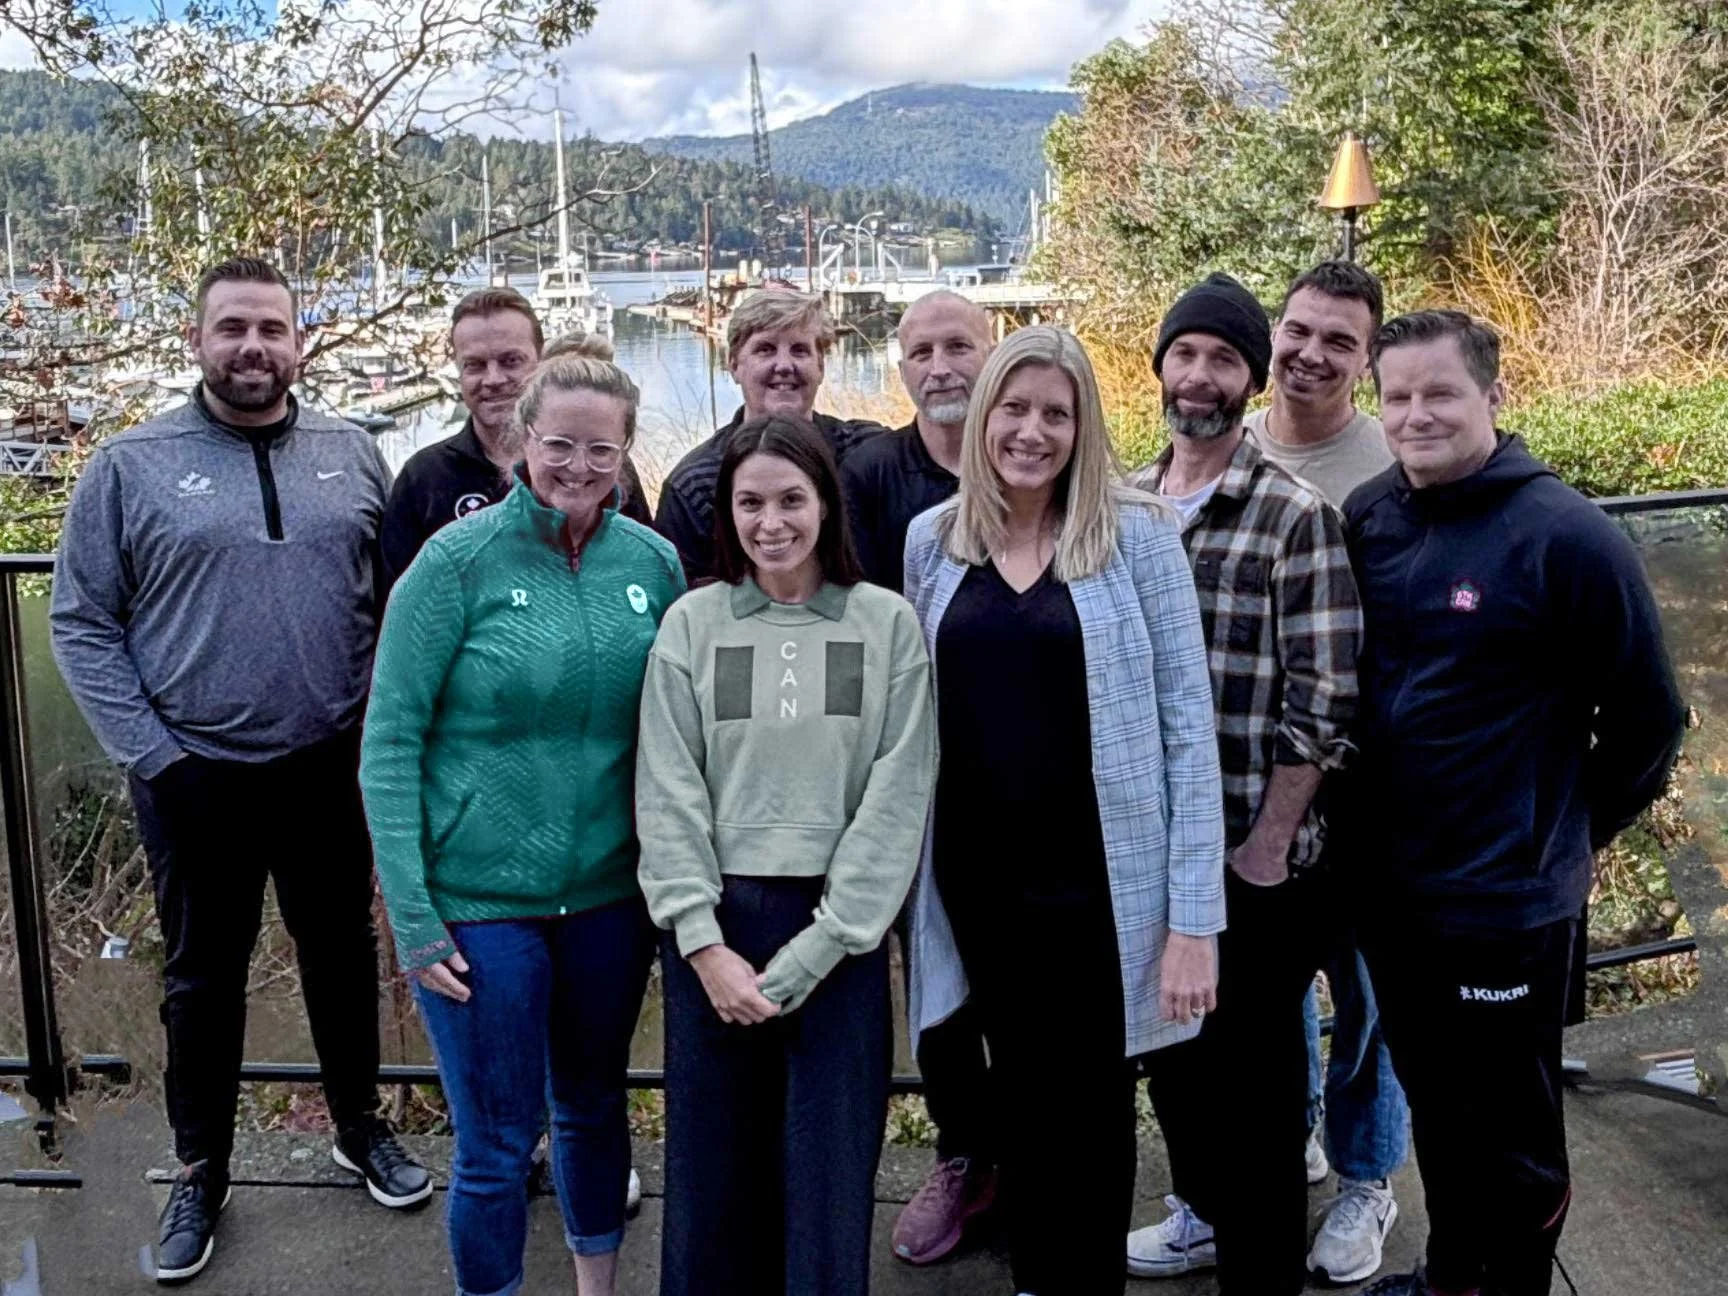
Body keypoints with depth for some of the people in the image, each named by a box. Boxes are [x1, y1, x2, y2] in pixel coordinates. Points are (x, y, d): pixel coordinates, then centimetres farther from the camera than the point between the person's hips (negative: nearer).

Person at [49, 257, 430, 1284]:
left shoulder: (354, 456, 3)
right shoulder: (131, 466, -3)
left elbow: (396, 599, 7)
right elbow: (81, 622, -3)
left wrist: (384, 723, 0)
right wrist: (148, 753, -9)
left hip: (331, 767, 2)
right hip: (195, 776, -1)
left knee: (343, 952, 16)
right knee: (204, 975, 12)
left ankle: (362, 1128, 37)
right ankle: (201, 1174, 30)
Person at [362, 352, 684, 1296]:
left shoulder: (653, 561, -1)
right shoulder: (459, 560, -11)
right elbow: (390, 741, -10)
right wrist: (412, 915, -12)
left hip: (611, 898, 4)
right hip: (478, 905, -3)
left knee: (594, 1107, 20)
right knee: (496, 1143, 7)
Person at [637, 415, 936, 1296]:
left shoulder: (888, 625, 0)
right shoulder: (693, 623, 3)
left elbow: (898, 798, -6)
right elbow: (667, 795, -1)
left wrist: (814, 948, -11)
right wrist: (705, 944, -10)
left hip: (840, 930, -1)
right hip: (715, 923, 1)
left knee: (831, 1168, 5)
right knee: (713, 1163, 10)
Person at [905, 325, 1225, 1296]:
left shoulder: (1137, 535, -8)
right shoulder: (932, 541, 2)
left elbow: (1187, 725, -9)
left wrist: (1195, 913, -13)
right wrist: (909, 867, 6)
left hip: (1099, 876, -3)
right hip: (978, 874, 3)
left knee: (1094, 1103, 12)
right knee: (1019, 1093, 19)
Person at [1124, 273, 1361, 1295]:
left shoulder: (1297, 518, -11)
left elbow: (1323, 705, -13)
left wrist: (1268, 845, -15)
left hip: (1255, 858, -6)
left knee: (1254, 1075, 6)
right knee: (1167, 1051, 21)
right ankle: (1200, 1210, 44)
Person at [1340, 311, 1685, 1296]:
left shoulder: (1567, 536, -16)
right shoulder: (1367, 517, 0)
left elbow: (1648, 718, -7)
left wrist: (1571, 836, 2)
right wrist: (1361, 830, 11)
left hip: (1507, 905, -5)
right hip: (1387, 890, 6)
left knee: (1513, 1134, 11)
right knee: (1433, 1106, 23)